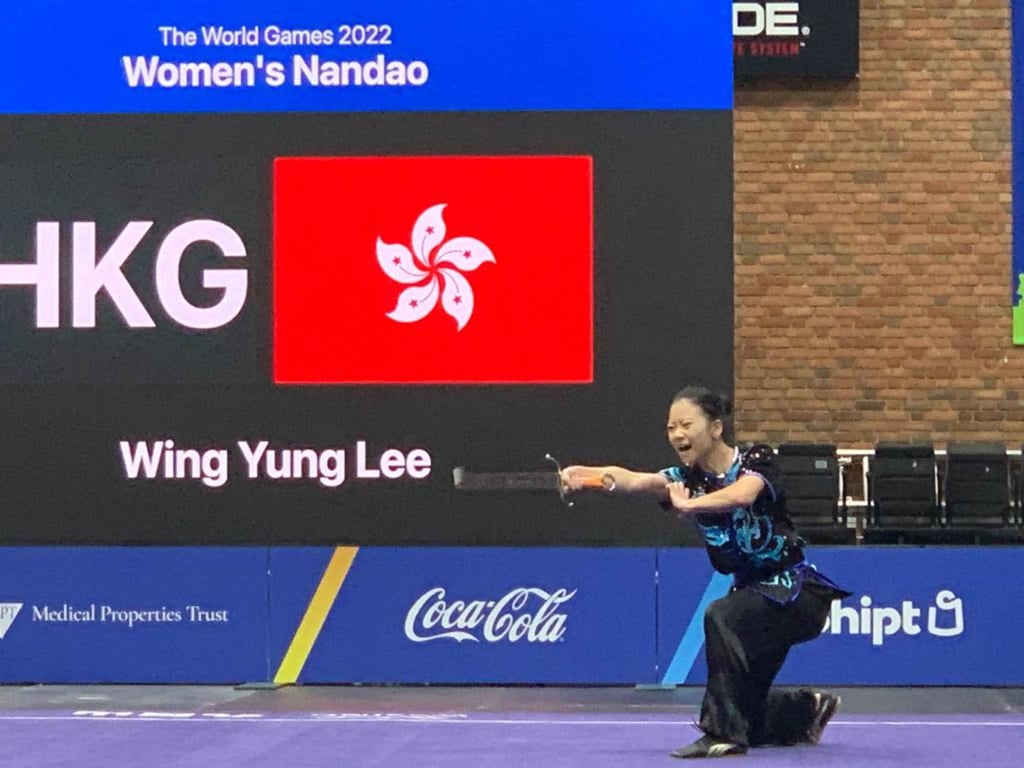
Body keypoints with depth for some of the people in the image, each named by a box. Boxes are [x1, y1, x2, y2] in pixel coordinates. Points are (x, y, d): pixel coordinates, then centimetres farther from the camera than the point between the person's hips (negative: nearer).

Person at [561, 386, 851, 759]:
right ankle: (809, 708, 39)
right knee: (746, 710, 10)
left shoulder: (757, 462, -14)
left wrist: (689, 505, -53)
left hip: (795, 590, -7)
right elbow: (635, 480, -24)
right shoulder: (687, 479, -3)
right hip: (752, 593, 7)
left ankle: (724, 733, -29)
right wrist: (584, 474, -43)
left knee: (721, 617, -35)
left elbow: (742, 494, -39)